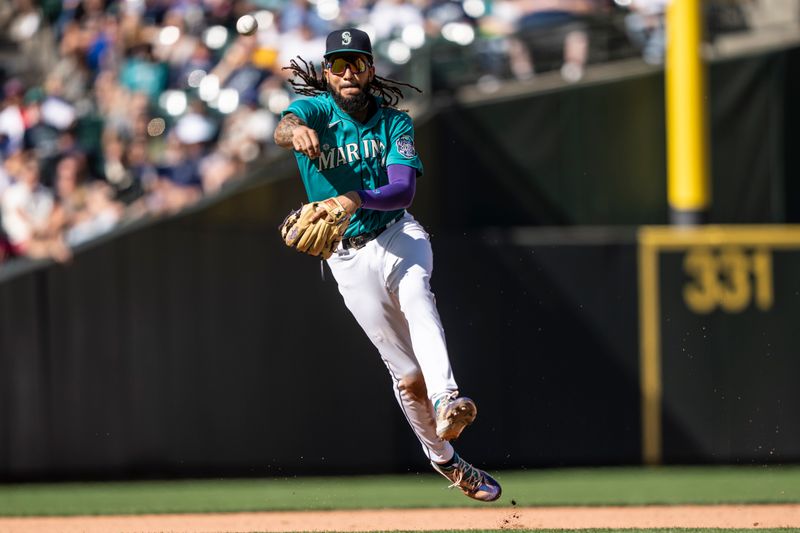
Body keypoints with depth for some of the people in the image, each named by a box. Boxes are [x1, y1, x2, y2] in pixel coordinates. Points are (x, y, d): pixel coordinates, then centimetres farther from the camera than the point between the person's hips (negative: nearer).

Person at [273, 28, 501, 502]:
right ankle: (444, 461, 17)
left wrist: (356, 199, -35)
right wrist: (296, 132, -55)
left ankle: (447, 401, -56)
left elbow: (404, 190, -15)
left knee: (416, 297, -35)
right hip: (349, 257, 0)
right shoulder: (315, 109, -3)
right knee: (408, 375, -1)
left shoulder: (394, 122, 0)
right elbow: (282, 128, -29)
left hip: (398, 236, 0)